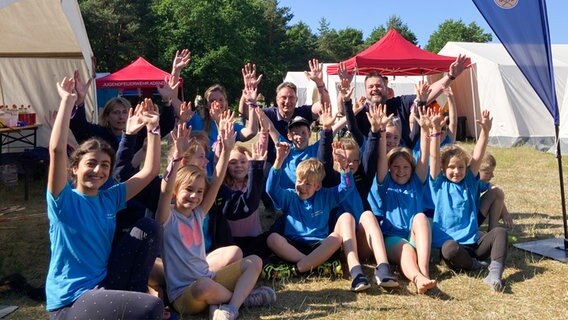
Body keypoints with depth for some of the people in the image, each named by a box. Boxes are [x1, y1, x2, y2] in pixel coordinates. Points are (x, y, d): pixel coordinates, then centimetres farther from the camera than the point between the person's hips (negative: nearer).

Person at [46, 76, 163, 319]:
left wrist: (152, 128, -1)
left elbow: (150, 170, 5)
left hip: (104, 285, 7)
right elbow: (57, 150, -27)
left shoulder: (109, 198, 6)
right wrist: (68, 101, -24)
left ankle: (133, 297, 2)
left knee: (147, 230, -2)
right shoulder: (64, 200, -11)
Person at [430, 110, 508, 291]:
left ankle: (494, 273, -34)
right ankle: (478, 266, -10)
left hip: (473, 243, 4)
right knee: (450, 249, -37)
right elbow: (434, 157, -9)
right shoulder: (439, 184, 4)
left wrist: (485, 131, -15)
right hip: (450, 242, -4)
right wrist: (436, 131, -20)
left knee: (499, 232, -20)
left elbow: (478, 157, -2)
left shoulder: (469, 182, 11)